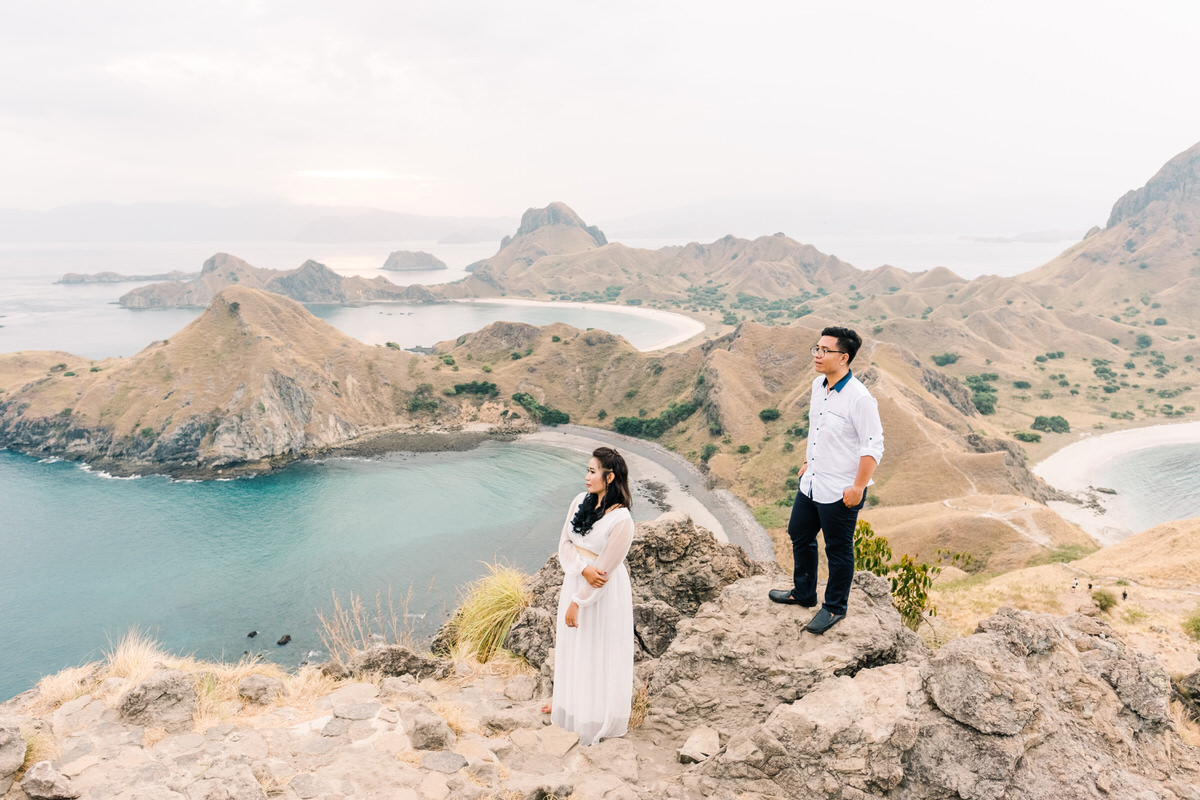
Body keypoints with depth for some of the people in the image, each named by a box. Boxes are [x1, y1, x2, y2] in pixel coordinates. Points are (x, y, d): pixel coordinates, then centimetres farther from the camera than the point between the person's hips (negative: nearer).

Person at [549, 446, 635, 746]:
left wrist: (577, 602, -14)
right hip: (574, 580, 7)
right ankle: (568, 697, 47)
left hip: (602, 591, -7)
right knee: (570, 642, 23)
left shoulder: (621, 520, -24)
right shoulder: (581, 501, -4)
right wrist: (583, 568, -20)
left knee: (597, 650, 9)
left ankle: (597, 717, 29)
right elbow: (564, 543, -1)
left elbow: (605, 568, -20)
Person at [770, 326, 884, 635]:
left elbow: (873, 446, -21)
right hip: (811, 483, 9)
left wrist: (858, 487, -20)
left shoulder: (859, 398, -24)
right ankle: (803, 592, 43)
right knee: (799, 535, 22)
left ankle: (835, 607, 30)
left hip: (840, 492, -8)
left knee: (838, 551, 9)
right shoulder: (818, 385, 2)